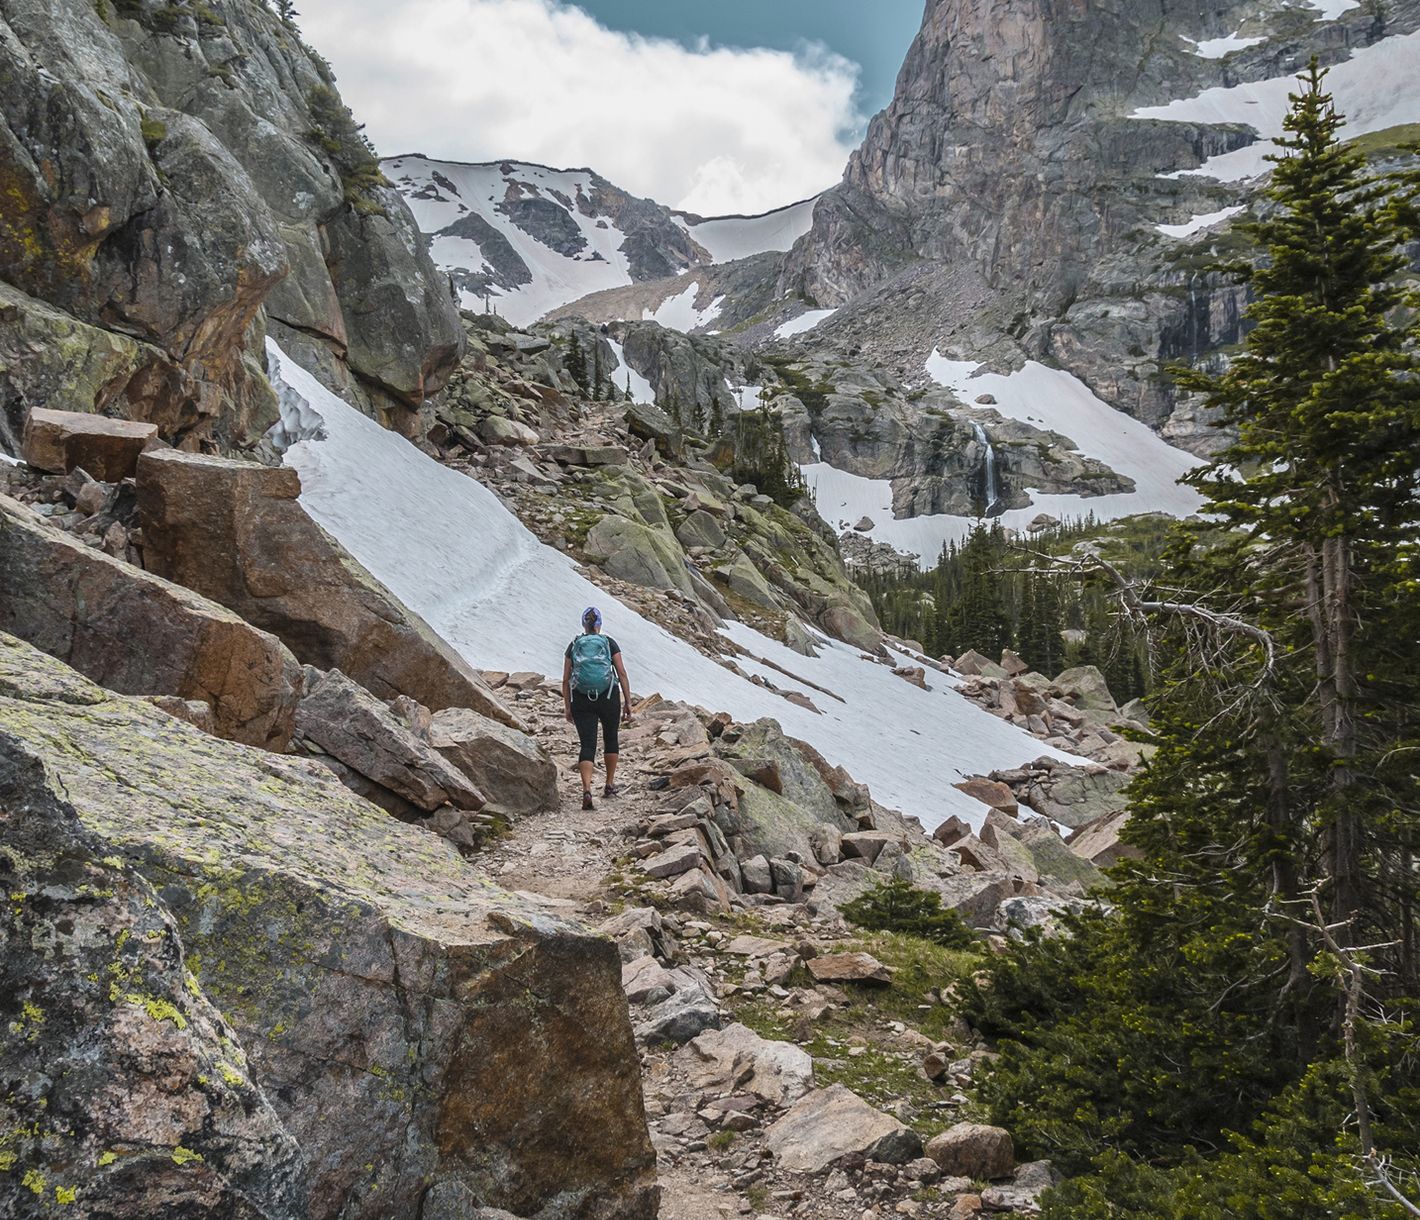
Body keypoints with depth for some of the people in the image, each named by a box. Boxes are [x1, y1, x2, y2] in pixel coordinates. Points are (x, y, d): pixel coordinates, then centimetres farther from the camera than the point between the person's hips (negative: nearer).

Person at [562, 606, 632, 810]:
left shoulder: (573, 646, 6)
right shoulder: (609, 643, 3)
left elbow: (565, 680, 5)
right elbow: (622, 674, -2)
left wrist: (567, 706, 13)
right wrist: (628, 702, 2)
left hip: (581, 700, 0)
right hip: (609, 698, 0)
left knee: (587, 745, -1)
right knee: (610, 738, 21)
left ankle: (587, 791, -19)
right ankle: (610, 786, 30)